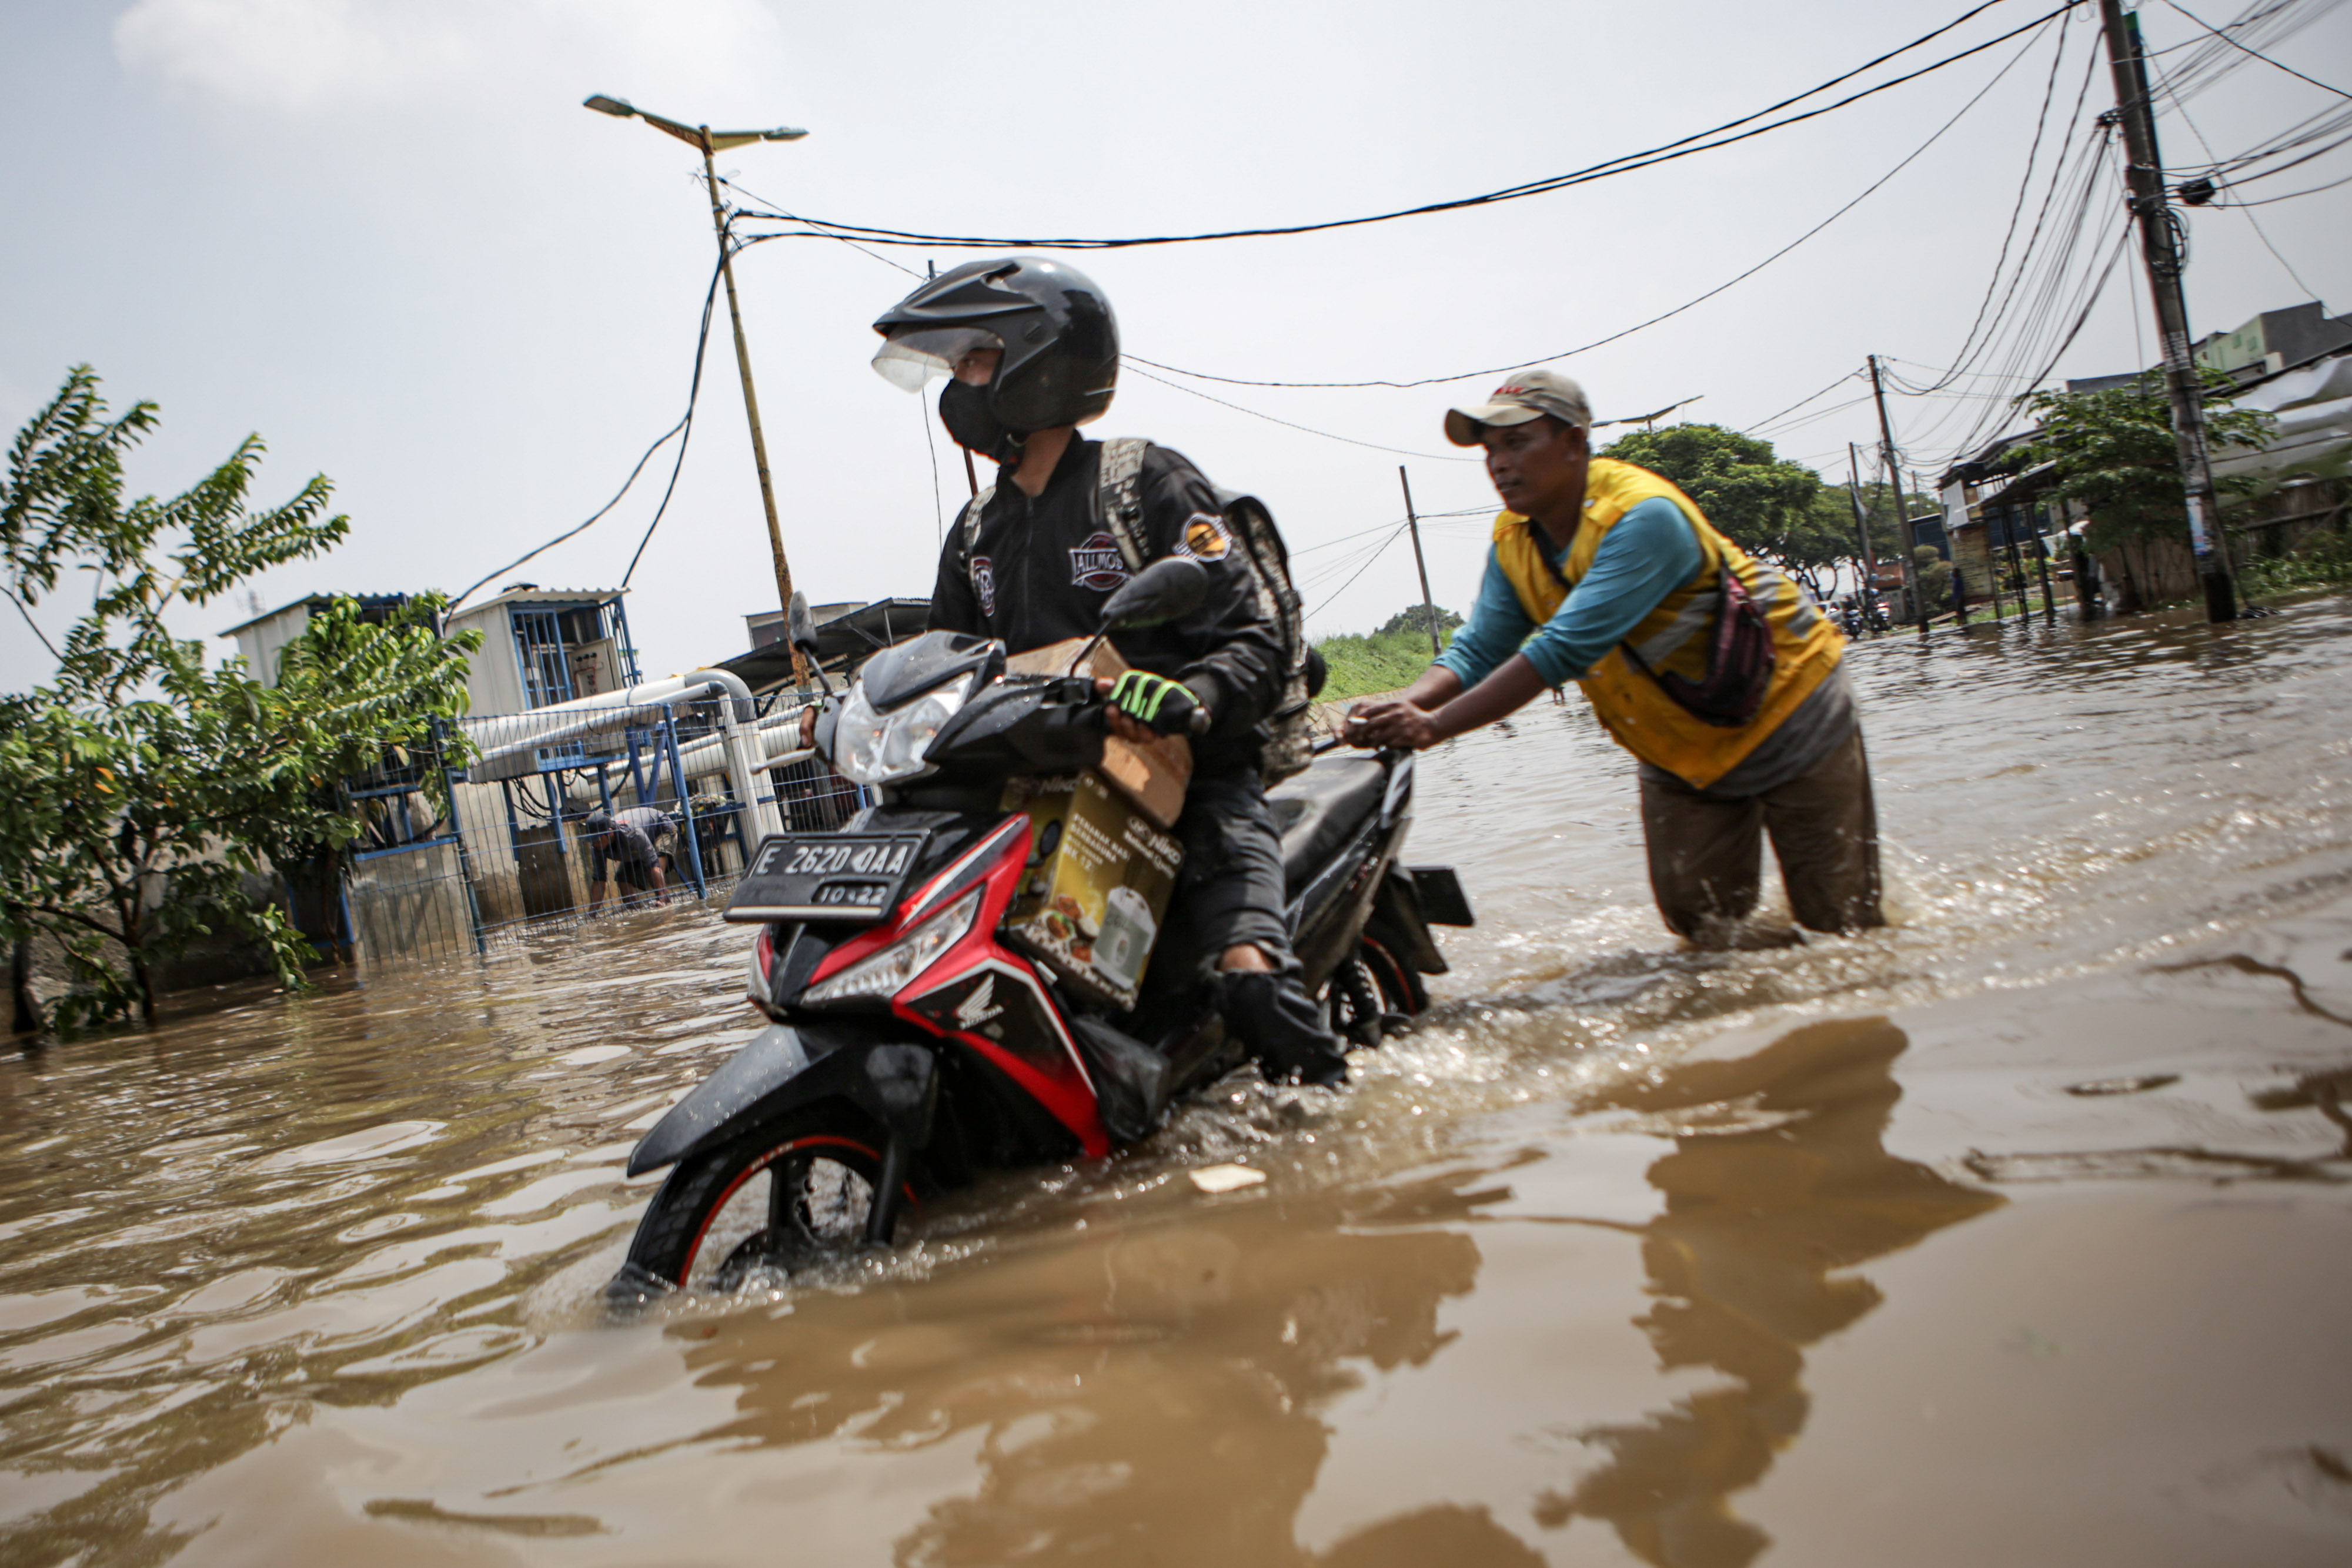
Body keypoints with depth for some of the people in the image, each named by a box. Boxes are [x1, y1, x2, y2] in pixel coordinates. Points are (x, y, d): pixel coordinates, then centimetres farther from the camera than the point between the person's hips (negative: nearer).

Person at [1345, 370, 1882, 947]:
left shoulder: (1645, 516, -31)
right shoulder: (1513, 540, -6)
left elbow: (1567, 648, -39)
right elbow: (1479, 649, -11)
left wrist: (1434, 726, -44)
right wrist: (1401, 710, -32)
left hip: (1785, 713, -6)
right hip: (1681, 756, 6)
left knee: (1840, 923, 3)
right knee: (1700, 919, 2)